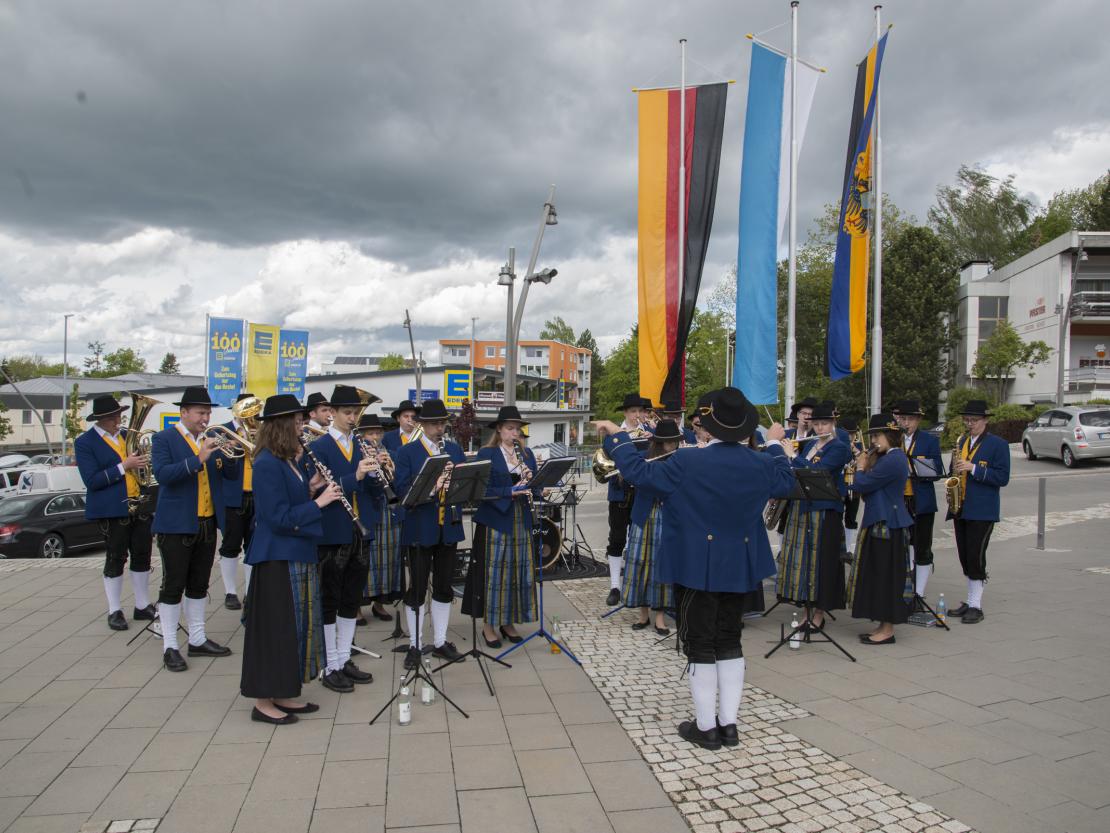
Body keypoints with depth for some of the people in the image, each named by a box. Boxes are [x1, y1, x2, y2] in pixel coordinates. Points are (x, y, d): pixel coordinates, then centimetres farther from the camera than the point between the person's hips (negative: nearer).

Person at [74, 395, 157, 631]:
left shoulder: (127, 435, 12)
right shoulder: (84, 442, -6)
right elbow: (92, 481, -14)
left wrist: (142, 462, -1)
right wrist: (123, 467, -20)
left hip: (140, 506, 6)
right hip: (112, 510, -5)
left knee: (142, 556, 9)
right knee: (115, 560, 3)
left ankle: (142, 606, 21)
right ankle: (115, 611, 16)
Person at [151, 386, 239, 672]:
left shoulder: (212, 439, 10)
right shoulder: (164, 438, -6)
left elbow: (231, 475, 4)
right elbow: (162, 474, -21)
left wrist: (230, 454, -15)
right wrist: (198, 459, -30)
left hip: (208, 523, 6)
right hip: (176, 524, -6)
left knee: (199, 585, 13)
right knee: (173, 586, 1)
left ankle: (197, 640, 23)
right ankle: (169, 647, 10)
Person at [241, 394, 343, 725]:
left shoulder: (288, 460, 10)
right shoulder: (267, 464, -17)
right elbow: (279, 518, -22)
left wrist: (309, 488, 1)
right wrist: (318, 502, -18)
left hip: (296, 554, 9)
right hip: (277, 558, -9)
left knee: (294, 625, 15)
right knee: (276, 627, 0)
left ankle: (282, 694, 26)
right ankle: (263, 702, 14)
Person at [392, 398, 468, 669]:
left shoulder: (455, 449, 9)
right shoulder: (407, 452, -3)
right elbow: (401, 489, -11)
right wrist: (431, 487, -26)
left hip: (448, 527, 4)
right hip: (420, 529, -4)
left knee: (444, 586, 11)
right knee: (417, 588, 4)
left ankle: (440, 642, 23)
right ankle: (414, 645, 16)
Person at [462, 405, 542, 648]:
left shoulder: (527, 454, 11)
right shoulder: (486, 454, -4)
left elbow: (536, 488, 9)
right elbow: (483, 489, -12)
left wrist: (531, 481, -12)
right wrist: (510, 491, -23)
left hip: (521, 521, 5)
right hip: (495, 521, -5)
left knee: (519, 572, 8)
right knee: (494, 571, -1)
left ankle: (508, 622, 21)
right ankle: (489, 625, 11)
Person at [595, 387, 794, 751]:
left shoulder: (687, 461, -18)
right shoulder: (760, 464, -3)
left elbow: (639, 472, -12)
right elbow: (786, 482, 18)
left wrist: (616, 436, 1)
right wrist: (775, 443, 31)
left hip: (697, 566, -5)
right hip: (738, 567, 5)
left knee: (700, 644, 5)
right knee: (729, 641, 15)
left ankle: (706, 727, 13)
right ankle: (728, 723, 21)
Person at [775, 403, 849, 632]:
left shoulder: (838, 448, -6)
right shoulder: (809, 445, 15)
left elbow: (817, 470, -21)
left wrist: (793, 455, -13)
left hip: (825, 511, -7)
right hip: (801, 508, 7)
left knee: (820, 560, -1)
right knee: (803, 558, 8)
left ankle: (819, 615, 8)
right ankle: (808, 610, 17)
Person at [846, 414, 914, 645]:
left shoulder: (892, 461, -19)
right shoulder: (892, 457, 14)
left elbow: (861, 485, -19)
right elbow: (872, 488, 18)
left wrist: (860, 468, -2)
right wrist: (867, 467, 7)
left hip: (887, 526, -10)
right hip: (882, 523, 10)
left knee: (886, 577, -3)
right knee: (880, 577, 14)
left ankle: (887, 631, 6)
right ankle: (883, 627, 21)